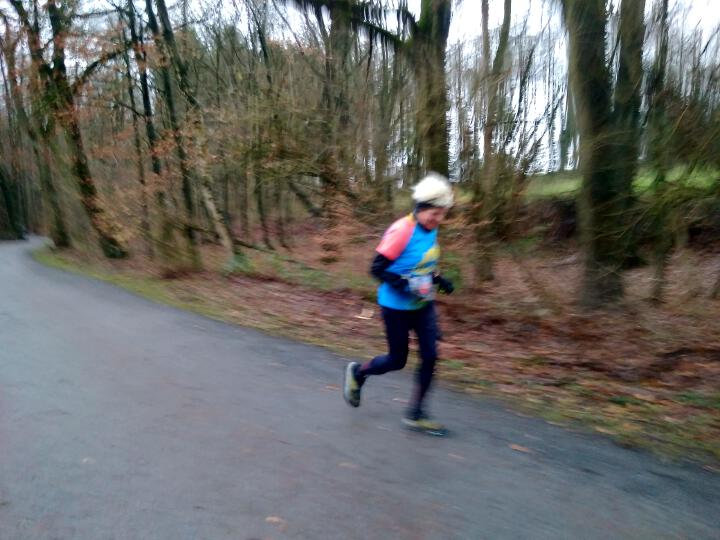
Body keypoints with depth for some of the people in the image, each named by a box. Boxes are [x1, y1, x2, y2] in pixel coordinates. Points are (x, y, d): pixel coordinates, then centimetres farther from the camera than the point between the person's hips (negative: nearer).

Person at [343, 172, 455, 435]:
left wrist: (439, 280, 0)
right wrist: (406, 285, -31)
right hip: (397, 306, -7)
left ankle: (415, 414, 18)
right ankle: (357, 373, 37)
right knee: (397, 360, 7)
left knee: (430, 357, 2)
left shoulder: (431, 231, 2)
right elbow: (377, 268, -21)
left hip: (423, 306, 7)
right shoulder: (401, 230, -23)